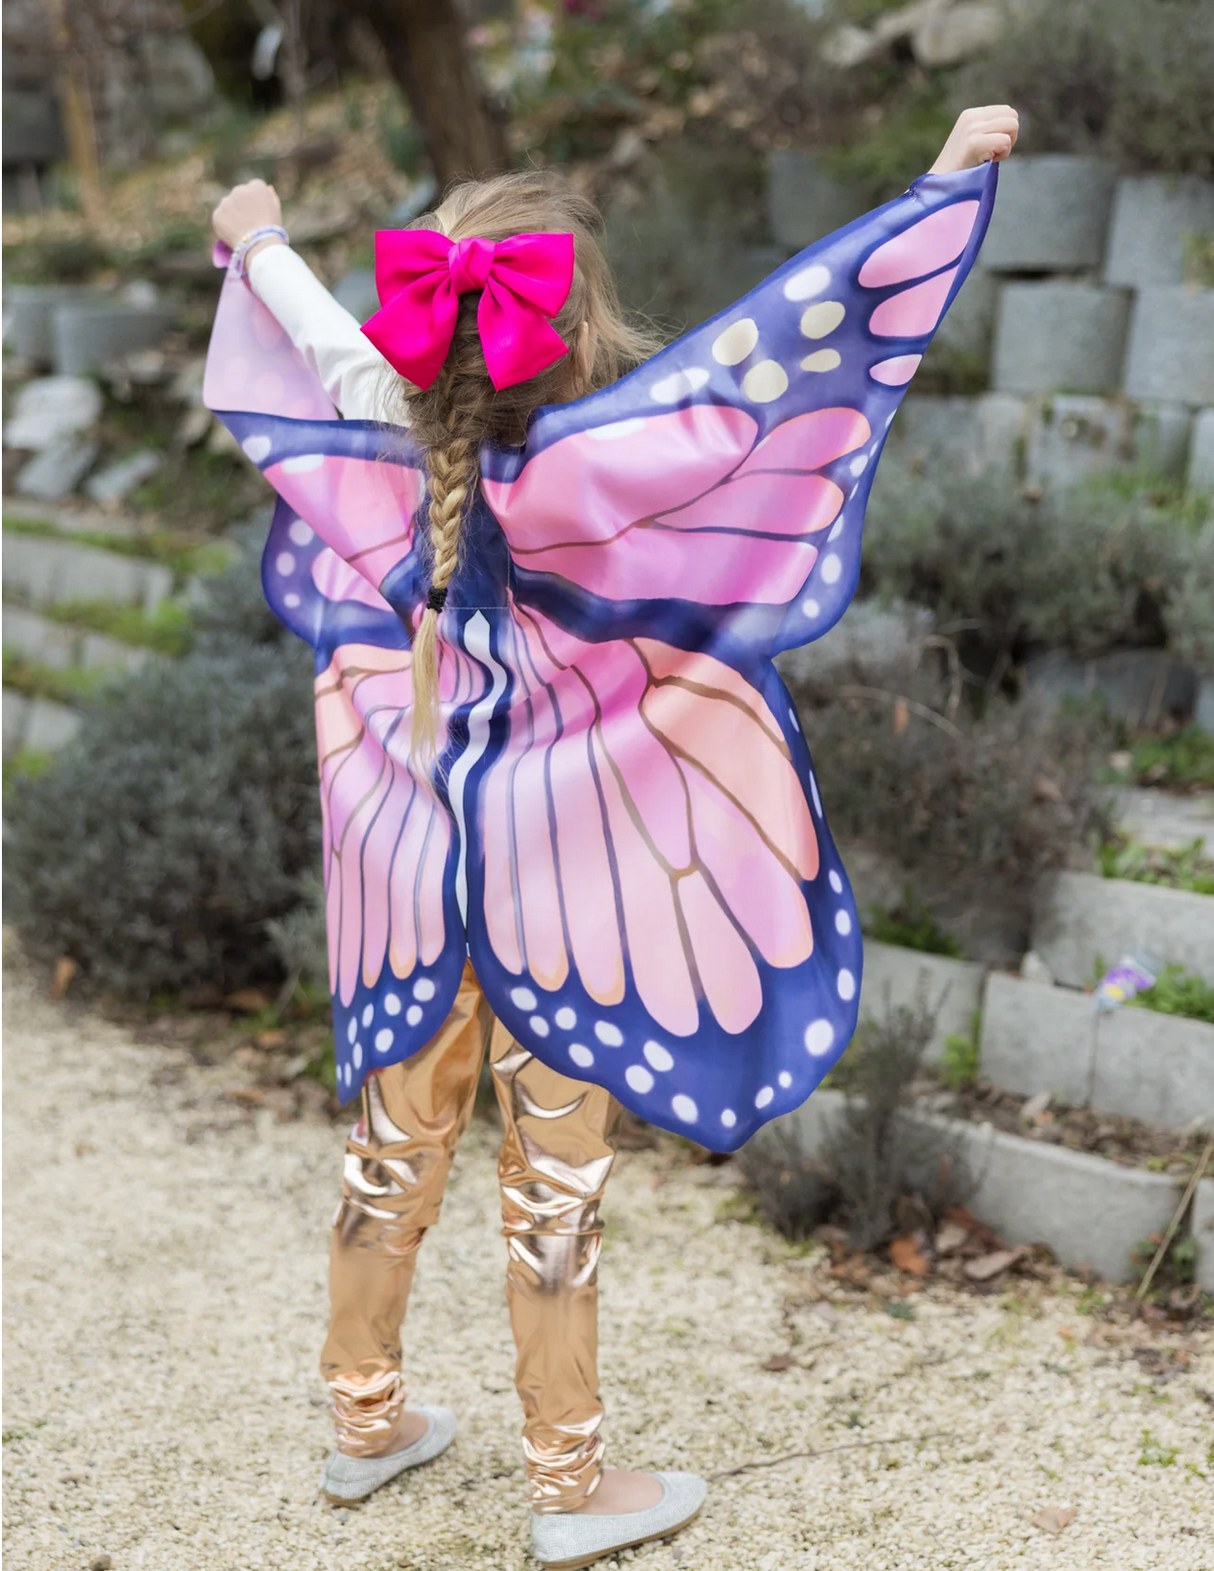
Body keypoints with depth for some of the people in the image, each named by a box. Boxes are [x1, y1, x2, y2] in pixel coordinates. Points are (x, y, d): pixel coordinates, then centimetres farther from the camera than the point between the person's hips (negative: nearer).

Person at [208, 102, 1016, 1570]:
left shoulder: (395, 441, -8)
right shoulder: (589, 461, -23)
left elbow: (322, 342, 14)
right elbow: (801, 322, -23)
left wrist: (257, 243, 34)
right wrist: (953, 176, -17)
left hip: (414, 850, 6)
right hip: (556, 868, -6)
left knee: (397, 1142, 20)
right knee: (555, 1179, 7)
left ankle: (366, 1419, 38)